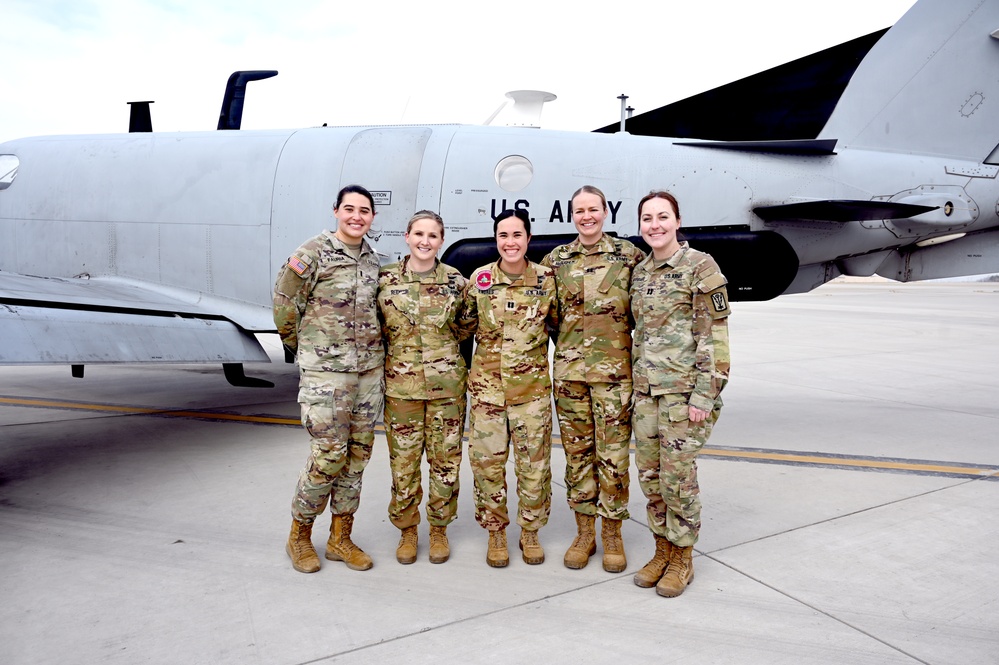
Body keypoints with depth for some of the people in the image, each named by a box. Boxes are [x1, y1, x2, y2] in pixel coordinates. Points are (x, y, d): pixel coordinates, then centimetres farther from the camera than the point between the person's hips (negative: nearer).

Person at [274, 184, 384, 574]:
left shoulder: (372, 260, 12)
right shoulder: (313, 254, -7)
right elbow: (284, 307, -3)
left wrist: (371, 351, 15)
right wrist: (309, 350, 6)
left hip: (369, 370, 6)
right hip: (325, 372, -6)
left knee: (357, 454, 8)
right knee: (329, 454, -7)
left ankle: (341, 538, 22)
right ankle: (300, 535, 16)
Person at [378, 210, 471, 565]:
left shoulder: (456, 281, 1)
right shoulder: (385, 279, 0)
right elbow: (375, 327, 10)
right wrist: (394, 349, 2)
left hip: (447, 384, 1)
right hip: (401, 383, 0)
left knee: (445, 459, 7)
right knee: (403, 460, 6)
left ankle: (439, 529, 26)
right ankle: (407, 530, 26)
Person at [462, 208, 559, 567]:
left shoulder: (547, 279, -2)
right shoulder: (479, 279, 0)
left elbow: (560, 325, 11)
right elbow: (465, 325, 14)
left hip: (532, 386, 0)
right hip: (487, 384, 1)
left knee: (534, 464, 7)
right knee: (487, 463, 6)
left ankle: (530, 533, 27)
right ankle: (495, 534, 25)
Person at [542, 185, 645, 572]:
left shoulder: (628, 255, 1)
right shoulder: (555, 260, 7)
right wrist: (568, 345, 8)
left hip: (614, 370, -2)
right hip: (568, 370, 3)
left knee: (613, 454, 2)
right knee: (577, 451, 9)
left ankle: (612, 534, 18)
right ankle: (584, 533, 23)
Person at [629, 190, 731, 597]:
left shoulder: (701, 267, -8)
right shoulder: (640, 273, 12)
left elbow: (715, 336, -11)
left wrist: (704, 396, -16)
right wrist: (636, 386, 14)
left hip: (685, 389, -6)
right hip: (646, 391, 6)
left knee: (678, 475, 0)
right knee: (649, 475, 10)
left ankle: (682, 559, 18)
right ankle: (662, 551, 27)